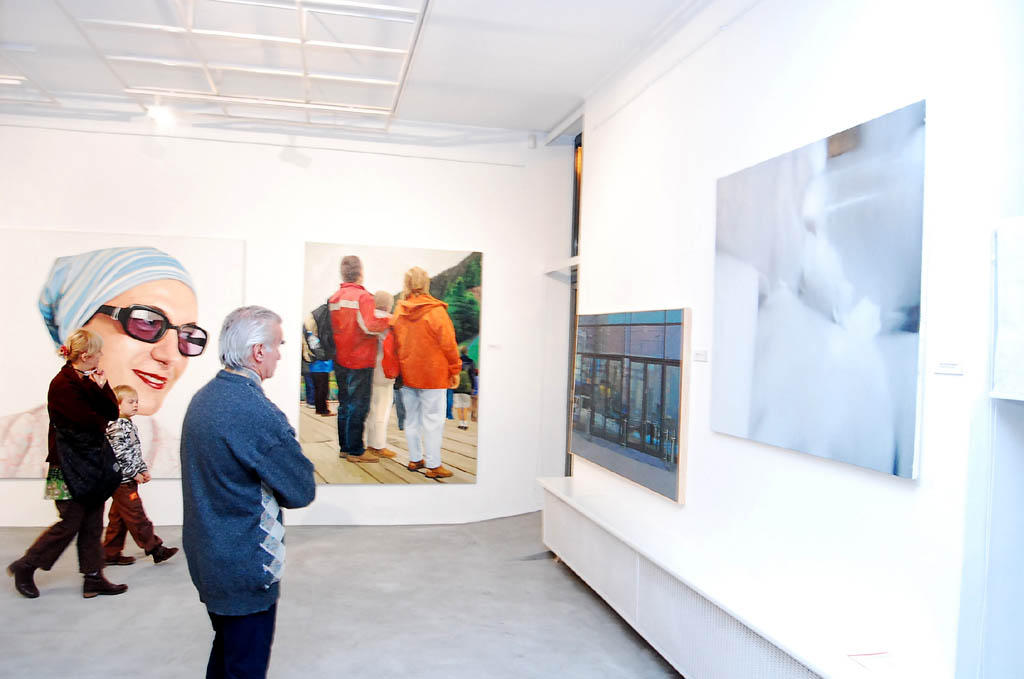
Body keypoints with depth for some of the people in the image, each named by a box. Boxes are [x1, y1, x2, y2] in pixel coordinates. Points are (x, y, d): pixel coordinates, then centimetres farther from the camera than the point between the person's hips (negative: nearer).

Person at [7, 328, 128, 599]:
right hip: (69, 467, -8)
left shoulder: (90, 379, 10)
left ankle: (94, 579, 15)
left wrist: (102, 387, -12)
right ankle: (24, 567, 19)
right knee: (70, 524, 0)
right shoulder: (63, 384, -16)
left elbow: (113, 412, 4)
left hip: (92, 464, 8)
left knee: (92, 524, 9)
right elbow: (90, 421, -21)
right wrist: (102, 422, 0)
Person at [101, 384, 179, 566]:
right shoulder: (116, 427, -17)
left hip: (126, 481, 10)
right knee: (136, 516, -3)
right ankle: (155, 549, 1)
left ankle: (110, 553, 22)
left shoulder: (129, 425, 14)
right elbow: (118, 455, -22)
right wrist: (134, 473, -17)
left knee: (118, 517, 14)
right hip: (123, 480, -10)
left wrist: (143, 470, 15)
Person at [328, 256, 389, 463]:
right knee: (358, 406, 0)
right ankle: (355, 450, 4)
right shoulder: (363, 296, -14)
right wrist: (388, 321, -8)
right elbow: (369, 326, -23)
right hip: (360, 361, -7)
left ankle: (344, 447, 23)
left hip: (340, 360, 7)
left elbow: (332, 327, 11)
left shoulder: (334, 298, 8)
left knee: (345, 404, 15)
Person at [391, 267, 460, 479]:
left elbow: (395, 342, 9)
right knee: (433, 419, 1)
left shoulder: (399, 310, 1)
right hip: (433, 374, -5)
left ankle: (415, 459, 24)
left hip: (407, 373, 5)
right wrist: (455, 370, -1)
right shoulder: (436, 310, -13)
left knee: (412, 418, 14)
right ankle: (433, 465, 3)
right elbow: (448, 343, -11)